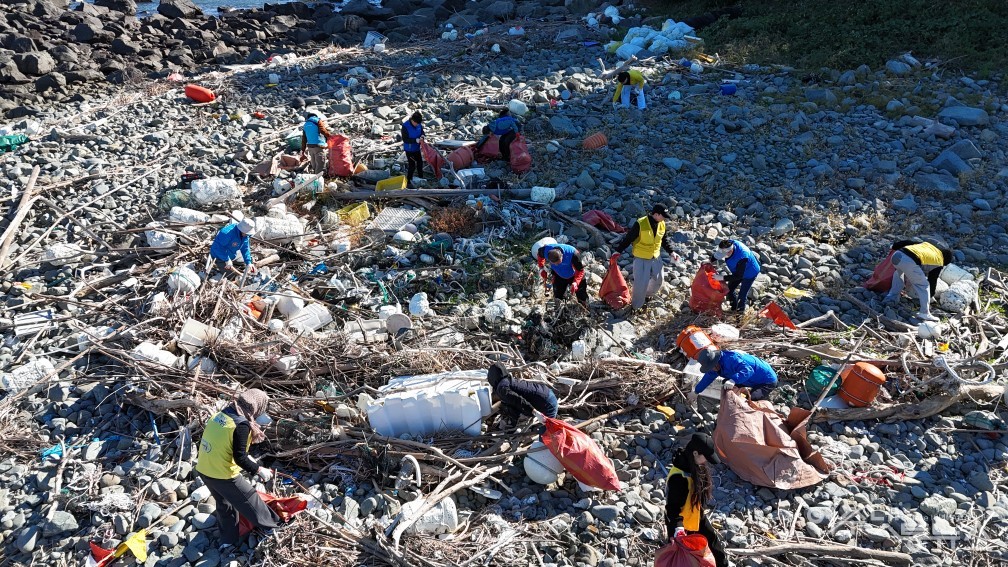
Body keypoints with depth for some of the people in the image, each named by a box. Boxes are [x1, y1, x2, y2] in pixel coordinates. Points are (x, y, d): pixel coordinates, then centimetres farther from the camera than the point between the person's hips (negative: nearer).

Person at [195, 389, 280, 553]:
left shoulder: (221, 414, 4)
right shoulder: (242, 424, -21)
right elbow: (239, 458, -21)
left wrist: (247, 458, 21)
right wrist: (259, 470, -9)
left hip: (203, 469, 8)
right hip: (223, 474, -8)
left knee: (223, 503, 26)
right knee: (249, 499, 14)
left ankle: (227, 542, 38)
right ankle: (270, 524, 32)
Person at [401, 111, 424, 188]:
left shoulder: (419, 124, -10)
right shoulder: (405, 126, -26)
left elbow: (422, 132, 9)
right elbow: (405, 139, -24)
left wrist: (422, 136, -15)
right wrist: (415, 140, -33)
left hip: (417, 148, 6)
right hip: (409, 149, -6)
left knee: (420, 163, 19)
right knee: (412, 165, -3)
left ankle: (421, 178, 39)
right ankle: (408, 182, 13)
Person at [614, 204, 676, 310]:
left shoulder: (662, 224, -2)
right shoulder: (640, 224, -21)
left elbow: (664, 240, 15)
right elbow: (628, 238, -13)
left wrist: (670, 252, 11)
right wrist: (618, 251, -9)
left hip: (656, 257, 6)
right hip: (641, 258, -6)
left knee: (658, 280, 14)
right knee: (640, 283, -7)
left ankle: (646, 295, 42)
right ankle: (635, 305, 13)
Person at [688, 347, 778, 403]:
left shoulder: (731, 359, -33)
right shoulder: (719, 363, 0)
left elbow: (747, 370, -46)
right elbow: (708, 377, 15)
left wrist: (733, 380, -60)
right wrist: (695, 392, 24)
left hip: (768, 380, -11)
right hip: (755, 382, 11)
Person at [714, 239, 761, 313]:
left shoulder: (741, 257, -46)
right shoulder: (729, 245, -25)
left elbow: (738, 276, -38)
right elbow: (717, 254, -2)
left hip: (750, 273, -7)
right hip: (738, 271, 8)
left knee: (742, 294, -3)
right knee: (729, 289, 12)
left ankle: (740, 312, 23)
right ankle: (734, 308, 34)